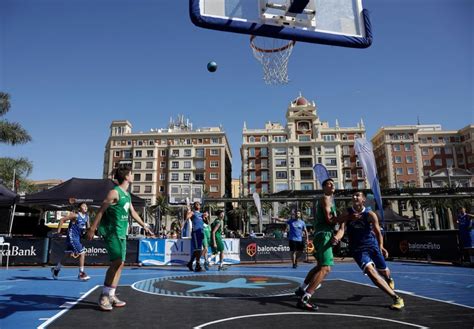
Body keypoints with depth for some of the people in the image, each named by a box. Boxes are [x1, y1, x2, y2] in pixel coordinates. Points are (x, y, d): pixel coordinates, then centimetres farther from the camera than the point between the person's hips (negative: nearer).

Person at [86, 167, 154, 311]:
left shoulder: (127, 194, 15)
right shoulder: (115, 192, -11)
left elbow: (133, 212, 24)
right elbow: (101, 210, -13)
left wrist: (145, 226, 26)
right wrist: (92, 229, -17)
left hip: (121, 233, 9)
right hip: (112, 232, -9)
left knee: (120, 263, 8)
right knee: (117, 261, -13)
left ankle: (111, 295, 16)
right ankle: (104, 295, -2)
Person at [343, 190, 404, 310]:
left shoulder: (370, 214, -11)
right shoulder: (347, 213, -9)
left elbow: (378, 232, -5)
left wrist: (381, 246, -18)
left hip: (372, 245, 1)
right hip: (358, 249, -1)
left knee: (383, 271, 16)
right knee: (371, 271, -20)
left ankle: (389, 279, 55)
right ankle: (396, 298, -15)